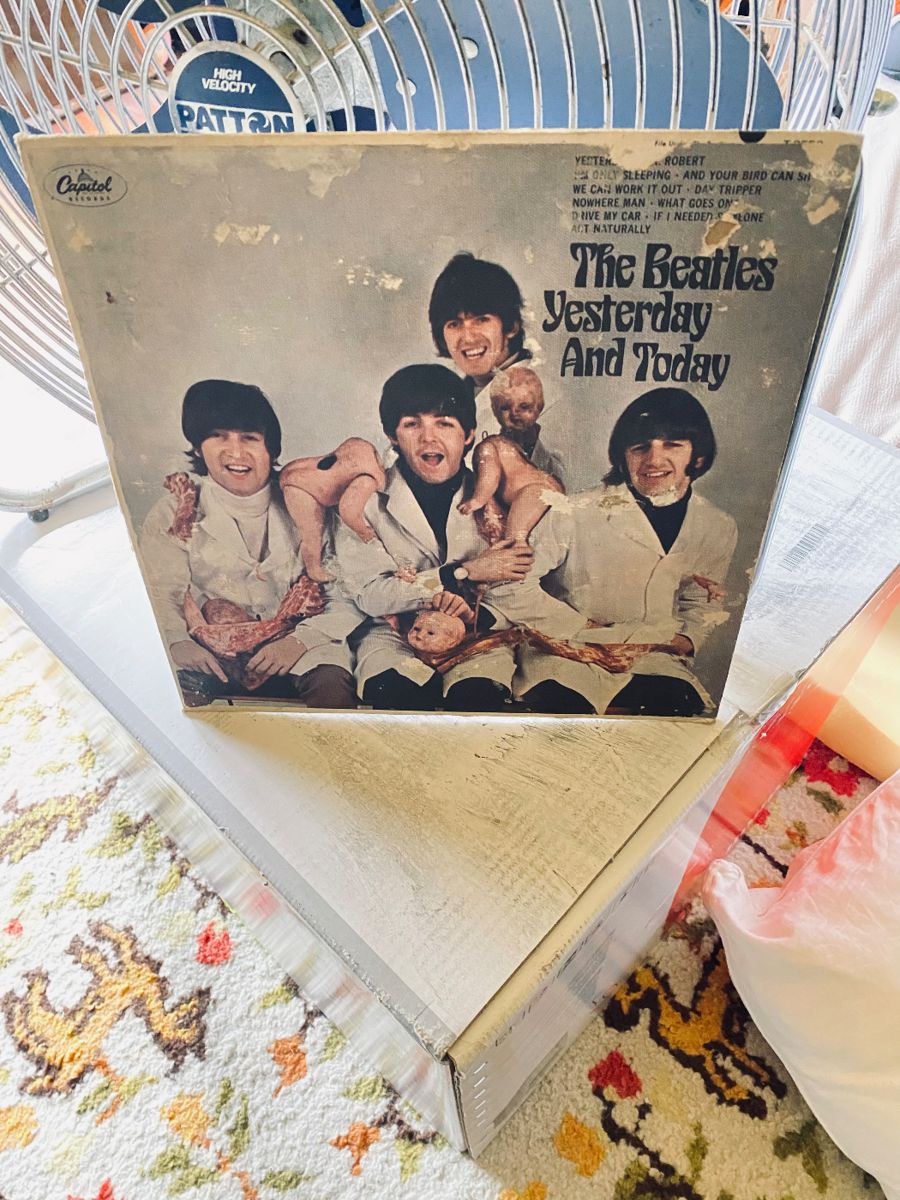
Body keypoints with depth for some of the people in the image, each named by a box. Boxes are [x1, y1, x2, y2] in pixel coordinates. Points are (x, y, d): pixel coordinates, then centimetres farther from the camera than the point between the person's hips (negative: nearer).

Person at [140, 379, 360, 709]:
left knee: (332, 685, -31)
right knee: (180, 690, -32)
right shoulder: (173, 514, 5)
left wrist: (300, 640, -21)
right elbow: (161, 597, -3)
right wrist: (178, 643, -25)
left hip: (299, 653, 0)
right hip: (214, 657, 0)